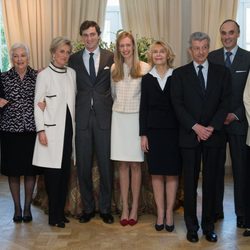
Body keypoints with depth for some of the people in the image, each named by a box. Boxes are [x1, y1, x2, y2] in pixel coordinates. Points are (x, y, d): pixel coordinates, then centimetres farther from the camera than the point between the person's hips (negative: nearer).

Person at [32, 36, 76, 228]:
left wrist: (75, 124, 7)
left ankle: (61, 211, 18)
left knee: (66, 171, 7)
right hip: (52, 128, -4)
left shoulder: (72, 73, 9)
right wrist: (41, 130, -10)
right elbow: (38, 104, -4)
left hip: (68, 127, 5)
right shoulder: (44, 75, -3)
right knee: (53, 171, -3)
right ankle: (53, 216, 7)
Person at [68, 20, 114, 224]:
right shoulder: (74, 59, 9)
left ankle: (105, 208, 20)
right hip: (82, 117, 1)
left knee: (106, 164, 4)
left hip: (104, 116, -1)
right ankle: (88, 208, 23)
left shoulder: (111, 57, 5)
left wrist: (114, 108, -2)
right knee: (83, 165, 7)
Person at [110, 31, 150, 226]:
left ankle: (134, 208, 12)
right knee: (123, 165, 5)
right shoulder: (114, 68, 7)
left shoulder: (144, 67, -4)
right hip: (119, 117, 3)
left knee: (135, 164, 2)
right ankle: (125, 208, 12)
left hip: (137, 118, -3)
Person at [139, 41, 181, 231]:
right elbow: (143, 108, 5)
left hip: (173, 130, -1)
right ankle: (160, 213, 15)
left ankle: (169, 212, 13)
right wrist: (143, 134, 0)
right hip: (154, 130, 1)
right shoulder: (147, 79, 6)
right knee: (156, 173, 5)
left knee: (172, 173, 3)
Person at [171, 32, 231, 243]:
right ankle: (192, 227, 15)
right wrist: (195, 127, -12)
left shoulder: (222, 72, 7)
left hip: (214, 135, 1)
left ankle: (209, 226, 18)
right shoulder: (180, 73, 4)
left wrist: (211, 127, -10)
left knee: (210, 182, 7)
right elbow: (178, 104, -2)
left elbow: (225, 102, 1)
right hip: (190, 136, -1)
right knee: (190, 183, 4)